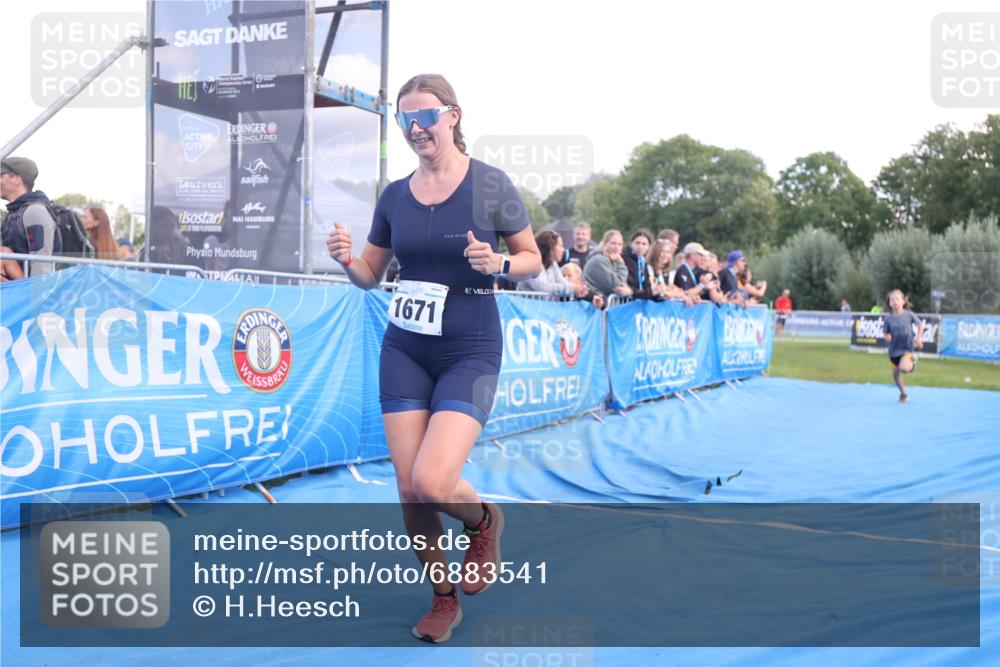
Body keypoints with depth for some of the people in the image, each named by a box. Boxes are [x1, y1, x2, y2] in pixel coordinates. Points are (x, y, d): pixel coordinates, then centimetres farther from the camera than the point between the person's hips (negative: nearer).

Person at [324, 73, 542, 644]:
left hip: (470, 353, -4)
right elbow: (371, 275, 13)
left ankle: (485, 521, 18)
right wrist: (347, 258, -9)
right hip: (404, 351, 4)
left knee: (433, 483, -18)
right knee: (409, 491, 3)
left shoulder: (489, 183, -5)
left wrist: (498, 263, -20)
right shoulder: (395, 196, 5)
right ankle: (445, 599, 25)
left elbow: (533, 260, 1)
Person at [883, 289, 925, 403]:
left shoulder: (909, 314, -10)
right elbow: (885, 332, 2)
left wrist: (919, 338, -4)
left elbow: (920, 324, 2)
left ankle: (912, 362, 7)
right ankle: (903, 394, 33)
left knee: (904, 368, -29)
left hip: (906, 348, -3)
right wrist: (886, 336, -19)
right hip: (894, 349, 3)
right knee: (895, 373, 11)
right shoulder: (888, 318, -6)